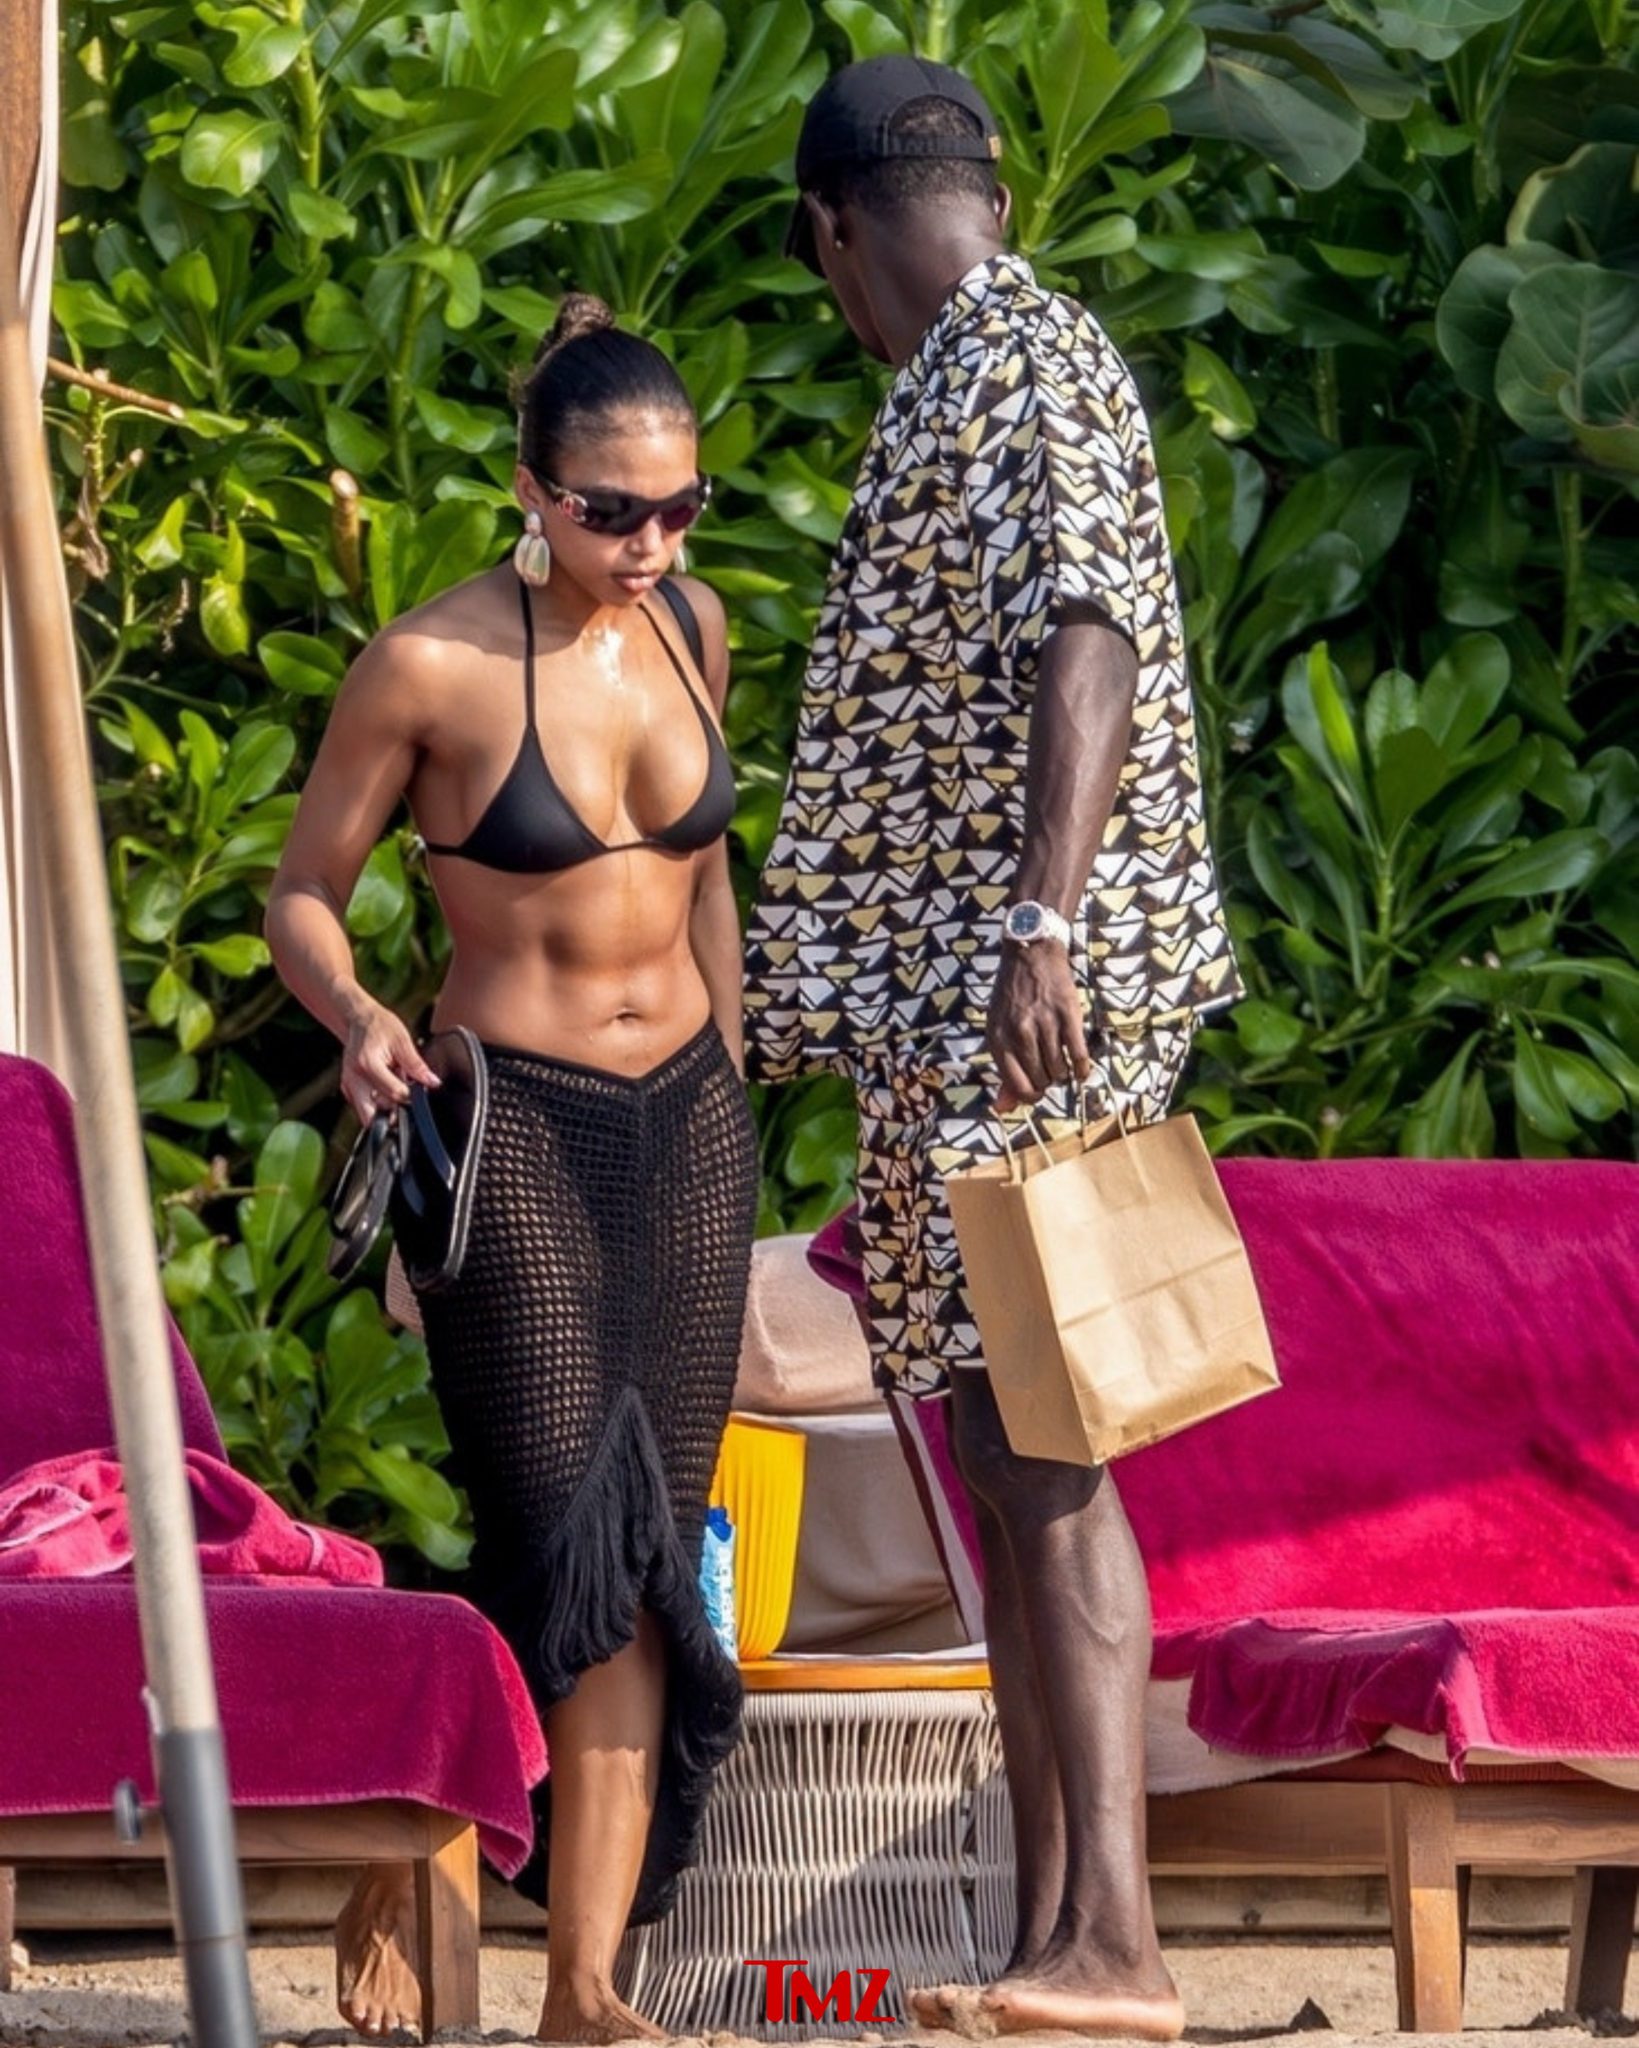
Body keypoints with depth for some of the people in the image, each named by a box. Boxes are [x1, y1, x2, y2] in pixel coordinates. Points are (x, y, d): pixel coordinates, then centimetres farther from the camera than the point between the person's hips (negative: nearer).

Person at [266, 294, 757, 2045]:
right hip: (517, 1127, -5)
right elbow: (303, 895, -4)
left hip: (686, 1125, 5)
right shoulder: (434, 666, -12)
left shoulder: (689, 629, 5)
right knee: (567, 1531, -14)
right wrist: (358, 1020, -23)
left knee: (651, 1561, 0)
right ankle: (398, 1867, 9)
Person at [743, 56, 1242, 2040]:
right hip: (950, 1005, 10)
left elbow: (1086, 640, -22)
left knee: (1037, 1443, -14)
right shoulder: (966, 389, 22)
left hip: (1024, 988, -10)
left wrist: (1044, 926, -33)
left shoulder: (1029, 367, -8)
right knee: (999, 1446, 8)